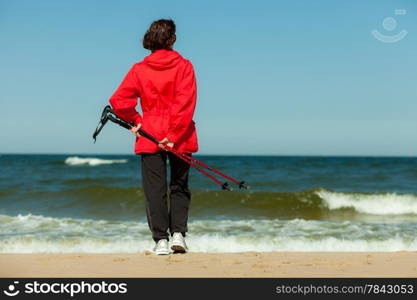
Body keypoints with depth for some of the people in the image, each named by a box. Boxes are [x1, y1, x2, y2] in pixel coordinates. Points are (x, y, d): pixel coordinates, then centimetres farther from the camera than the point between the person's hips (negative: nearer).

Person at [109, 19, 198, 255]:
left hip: (150, 136, 0)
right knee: (179, 187, 14)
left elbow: (119, 101, -6)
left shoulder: (139, 69, 1)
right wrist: (174, 135, -14)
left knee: (155, 189, 4)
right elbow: (186, 103, -13)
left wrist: (135, 120, 7)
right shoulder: (184, 66, -3)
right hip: (180, 136, 0)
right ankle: (178, 233, 3)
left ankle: (161, 240, 0)